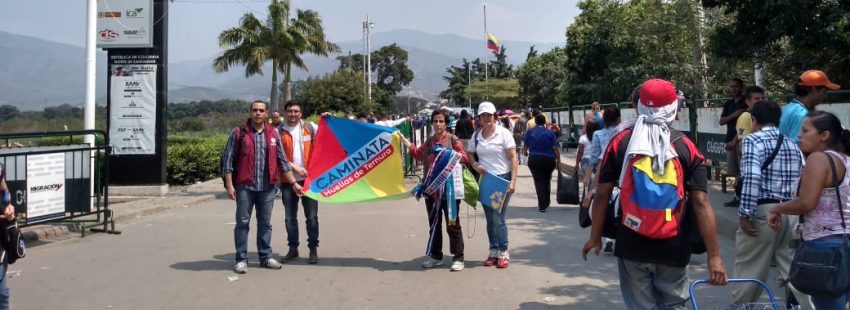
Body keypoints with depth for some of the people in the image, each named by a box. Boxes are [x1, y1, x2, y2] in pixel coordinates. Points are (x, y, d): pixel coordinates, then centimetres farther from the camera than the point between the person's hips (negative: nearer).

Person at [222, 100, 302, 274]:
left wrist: (294, 183, 8)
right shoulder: (238, 133, 0)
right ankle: (241, 259, 11)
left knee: (265, 223, 10)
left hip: (267, 187, 3)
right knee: (242, 223, 2)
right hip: (244, 186, -3)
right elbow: (228, 160, -2)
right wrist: (229, 185, -9)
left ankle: (266, 257, 20)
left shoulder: (273, 134, 10)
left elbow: (282, 161, 12)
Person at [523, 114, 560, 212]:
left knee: (539, 181, -1)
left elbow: (525, 146, 6)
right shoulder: (550, 133, 2)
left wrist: (525, 152, 27)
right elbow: (556, 148, -4)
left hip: (534, 159, -2)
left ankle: (542, 205, -11)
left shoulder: (530, 132, 1)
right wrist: (558, 161, 1)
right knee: (547, 181, 19)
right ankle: (546, 202, 29)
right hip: (549, 159, 2)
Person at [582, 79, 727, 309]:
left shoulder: (620, 142, -4)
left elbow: (602, 194, -2)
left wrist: (595, 237, 10)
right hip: (673, 249, 0)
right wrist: (714, 256, -7)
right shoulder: (687, 148, -4)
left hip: (631, 246, 0)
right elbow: (701, 203, -9)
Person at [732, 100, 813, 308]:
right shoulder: (792, 145, 14)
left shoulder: (753, 140, -6)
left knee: (749, 267, 9)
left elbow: (751, 177, -19)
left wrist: (745, 213, -17)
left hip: (764, 211, -6)